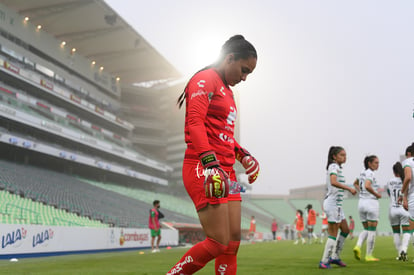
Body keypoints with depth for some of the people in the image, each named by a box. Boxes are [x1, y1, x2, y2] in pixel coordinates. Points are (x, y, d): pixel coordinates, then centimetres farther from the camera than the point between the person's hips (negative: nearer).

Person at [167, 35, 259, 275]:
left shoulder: (227, 90, 23)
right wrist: (211, 164, -29)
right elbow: (195, 123, -19)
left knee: (233, 241, 7)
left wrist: (243, 155, 20)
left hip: (226, 171, 10)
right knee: (219, 243, -12)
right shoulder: (205, 80, -5)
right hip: (204, 169, -9)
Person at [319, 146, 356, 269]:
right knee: (333, 234, -6)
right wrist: (349, 188, -31)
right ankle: (324, 261, -1)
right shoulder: (333, 166, -12)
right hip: (332, 203, -10)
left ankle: (335, 257, 21)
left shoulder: (336, 167, 17)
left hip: (336, 204, 10)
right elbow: (333, 182, -30)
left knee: (345, 230, 15)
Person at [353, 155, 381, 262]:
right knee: (372, 230, 2)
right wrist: (377, 194, -15)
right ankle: (369, 255, 5)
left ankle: (358, 246, -9)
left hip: (361, 202, 8)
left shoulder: (363, 173, 14)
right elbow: (367, 186, -28)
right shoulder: (370, 173, -12)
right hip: (371, 202, -8)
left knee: (366, 229, 14)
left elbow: (355, 183, 31)